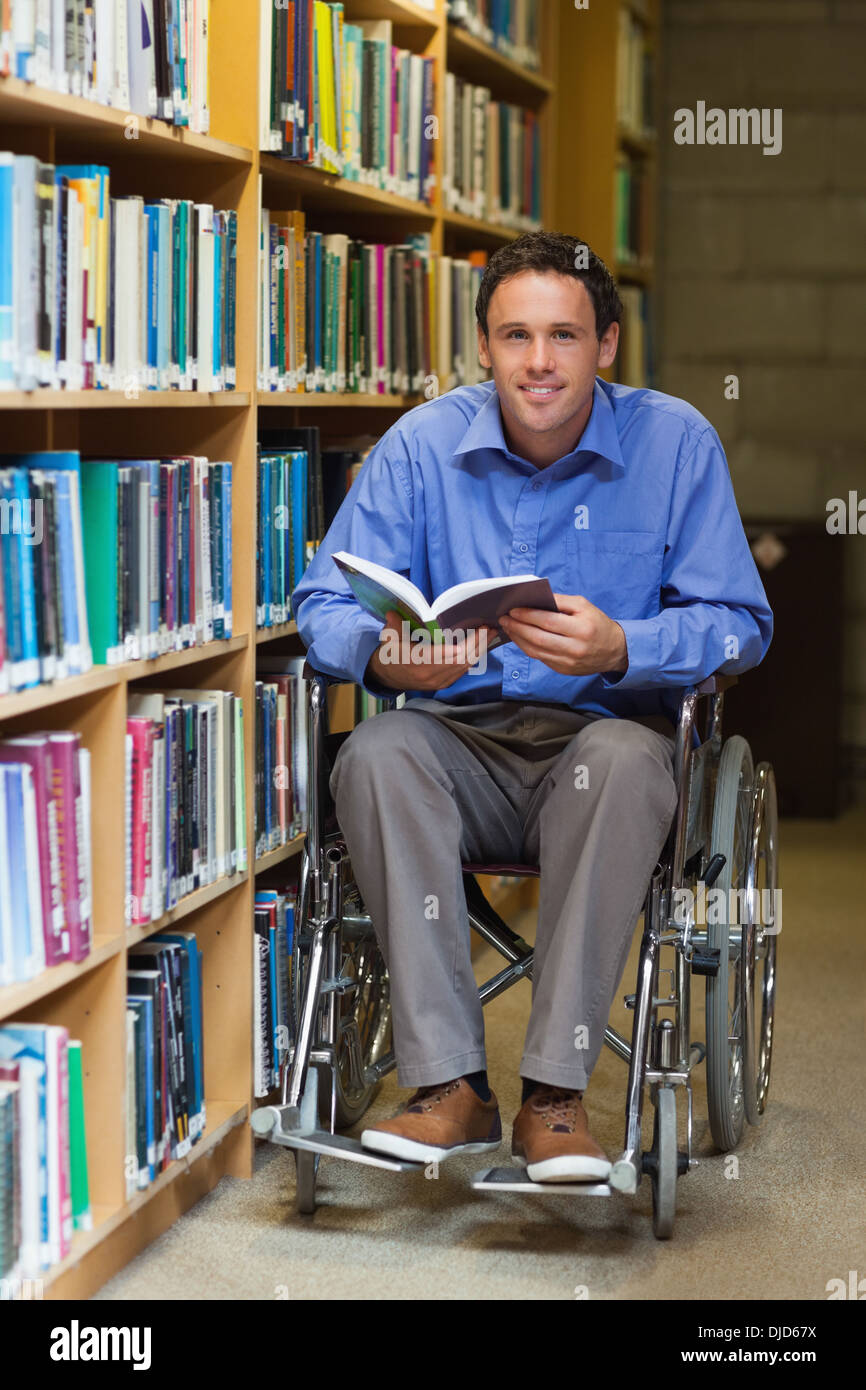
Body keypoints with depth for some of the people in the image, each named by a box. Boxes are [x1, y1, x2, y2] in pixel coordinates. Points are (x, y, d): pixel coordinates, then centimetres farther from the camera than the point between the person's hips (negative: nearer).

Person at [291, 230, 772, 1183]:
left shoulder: (676, 443, -3)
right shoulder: (422, 445, 0)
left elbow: (740, 624, -6)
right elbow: (323, 606, -3)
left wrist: (620, 649, -26)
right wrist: (385, 656, -27)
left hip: (607, 732, -1)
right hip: (462, 738, 2)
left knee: (622, 757, -36)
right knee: (373, 756, -31)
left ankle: (554, 1093, -31)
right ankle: (450, 1087, -29)